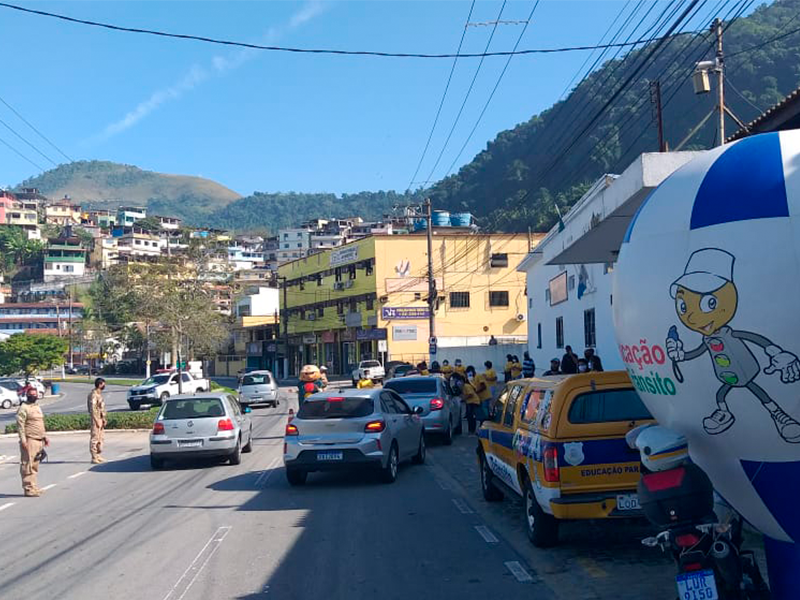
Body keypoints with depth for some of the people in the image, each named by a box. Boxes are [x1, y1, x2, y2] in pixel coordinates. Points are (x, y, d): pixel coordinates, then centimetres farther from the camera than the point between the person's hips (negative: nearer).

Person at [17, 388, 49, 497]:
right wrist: (23, 440, -20)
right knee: (28, 466, -6)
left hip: (39, 441, 9)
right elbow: (20, 425, -14)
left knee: (35, 466, 13)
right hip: (29, 441, -9)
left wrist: (45, 437, 22)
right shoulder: (23, 408, -8)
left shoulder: (38, 407, 19)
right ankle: (28, 489, -5)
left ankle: (33, 487, 19)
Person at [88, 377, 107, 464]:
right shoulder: (93, 395, -17)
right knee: (94, 438, -5)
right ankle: (94, 458, -1)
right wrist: (97, 421, -21)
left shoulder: (99, 394, 13)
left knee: (100, 438, 14)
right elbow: (92, 409, -21)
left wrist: (104, 419, 16)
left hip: (100, 419, 10)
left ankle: (98, 456, 22)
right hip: (95, 420, -10)